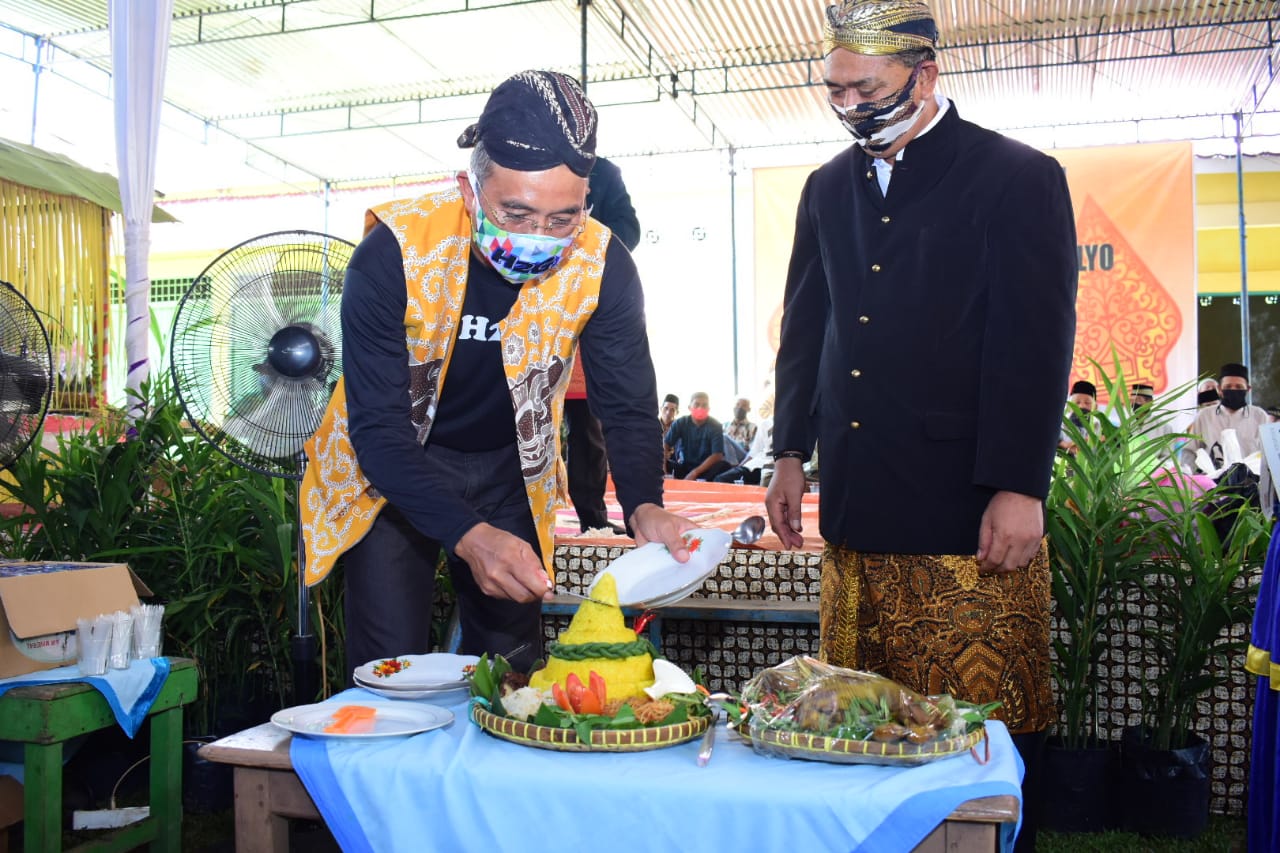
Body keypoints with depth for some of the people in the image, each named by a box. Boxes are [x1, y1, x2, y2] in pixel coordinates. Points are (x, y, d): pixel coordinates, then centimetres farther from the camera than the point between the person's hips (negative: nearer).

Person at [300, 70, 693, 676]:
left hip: (507, 474, 3)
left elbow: (627, 404, -11)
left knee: (511, 672, 7)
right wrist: (468, 534, -42)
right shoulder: (394, 251, -27)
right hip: (389, 469, -2)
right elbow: (378, 427, -28)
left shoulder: (601, 266, -20)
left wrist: (643, 506, -31)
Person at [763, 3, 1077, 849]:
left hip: (967, 515, -5)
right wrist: (792, 452, 14)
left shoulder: (1019, 178, -3)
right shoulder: (830, 188, 13)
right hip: (858, 507, 5)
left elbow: (1039, 344, -8)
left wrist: (1019, 489, -13)